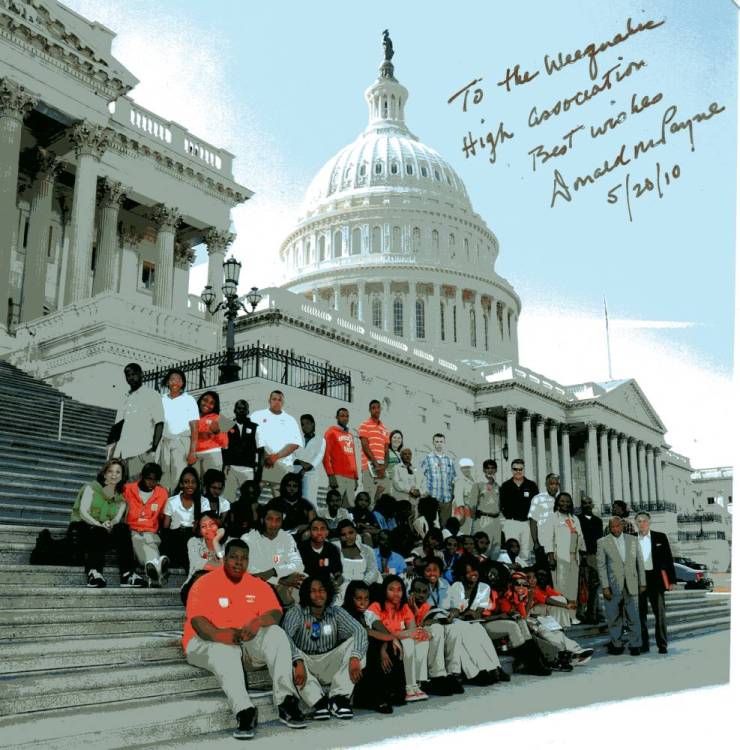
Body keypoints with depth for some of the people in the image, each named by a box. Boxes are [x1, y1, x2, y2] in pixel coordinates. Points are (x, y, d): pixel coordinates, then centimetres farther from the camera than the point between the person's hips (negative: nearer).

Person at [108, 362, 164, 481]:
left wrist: (154, 447, -12)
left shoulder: (152, 395, 6)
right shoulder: (125, 398, 24)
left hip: (141, 452, -6)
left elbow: (159, 423, -1)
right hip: (121, 452, 6)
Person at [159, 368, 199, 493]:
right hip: (163, 442, 3)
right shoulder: (162, 400, 13)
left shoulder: (189, 400, 4)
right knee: (164, 479, 0)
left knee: (178, 479, -11)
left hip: (181, 442, -3)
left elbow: (194, 428, -1)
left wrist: (192, 451, -10)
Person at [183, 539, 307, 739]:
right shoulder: (205, 584, -7)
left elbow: (275, 612, -6)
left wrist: (258, 622, -30)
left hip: (247, 640, 4)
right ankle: (244, 711, -46)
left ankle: (285, 701, -32)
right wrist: (218, 635, -41)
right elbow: (196, 619, -20)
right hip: (207, 641, -4)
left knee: (276, 634, -23)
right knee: (225, 650, -38)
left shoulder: (258, 585, 6)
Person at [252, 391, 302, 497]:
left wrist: (276, 456, -9)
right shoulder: (258, 416, 11)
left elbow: (295, 443, 3)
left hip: (282, 468, 1)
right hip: (259, 465, -1)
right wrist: (263, 456, -11)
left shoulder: (290, 420, 14)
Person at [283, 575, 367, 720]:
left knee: (354, 643, -18)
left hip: (330, 667, 2)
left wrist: (355, 657, -30)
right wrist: (298, 662, -38)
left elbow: (359, 631, -11)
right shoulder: (296, 612, -5)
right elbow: (285, 637, -22)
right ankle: (319, 702, -33)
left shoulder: (337, 613, 3)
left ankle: (339, 698, -25)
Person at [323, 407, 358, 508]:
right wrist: (331, 475, -14)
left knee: (350, 507, 1)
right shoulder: (331, 432, 3)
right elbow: (326, 455, -5)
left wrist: (355, 477, 15)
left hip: (351, 478, 6)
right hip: (337, 476, -6)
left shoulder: (350, 435, 23)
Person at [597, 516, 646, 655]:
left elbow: (639, 562, 10)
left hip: (631, 585, 2)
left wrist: (642, 583, 7)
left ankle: (635, 645, 13)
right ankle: (616, 645, 18)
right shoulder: (602, 543, -1)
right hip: (613, 586, -1)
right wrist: (605, 587, -8)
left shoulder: (632, 540, 8)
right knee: (614, 617, 5)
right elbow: (601, 566, -3)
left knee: (633, 616, 1)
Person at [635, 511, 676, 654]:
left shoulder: (660, 537, 4)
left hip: (656, 579, -1)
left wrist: (671, 580, 0)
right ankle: (644, 644, 14)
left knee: (660, 613, 0)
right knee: (640, 614, 6)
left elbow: (668, 559, 5)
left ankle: (662, 645, 8)